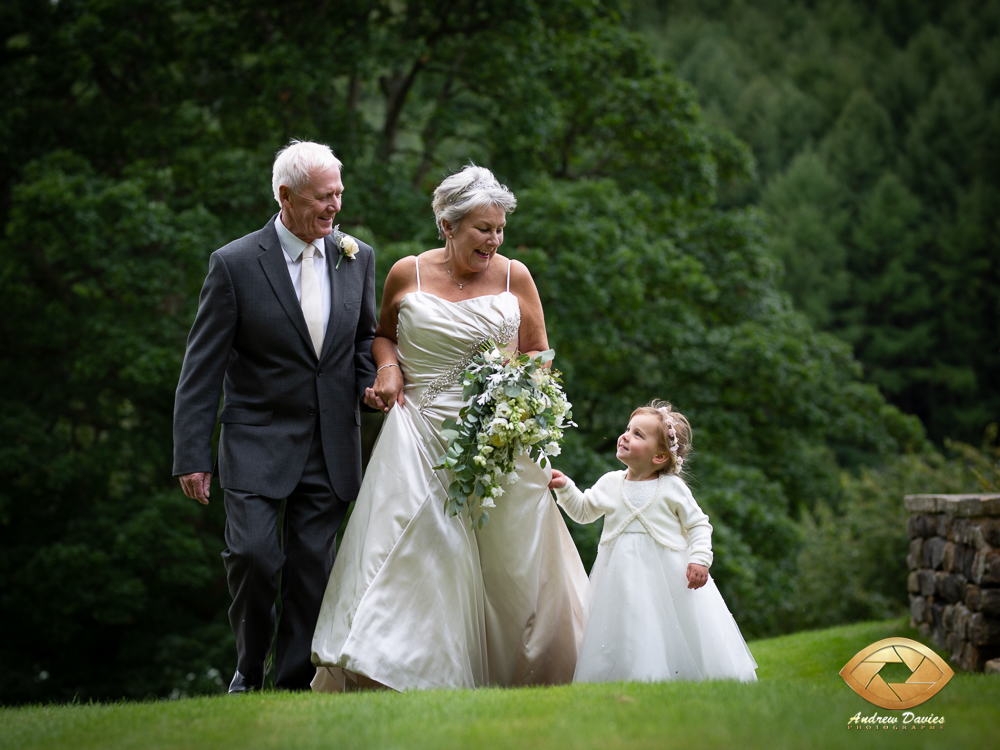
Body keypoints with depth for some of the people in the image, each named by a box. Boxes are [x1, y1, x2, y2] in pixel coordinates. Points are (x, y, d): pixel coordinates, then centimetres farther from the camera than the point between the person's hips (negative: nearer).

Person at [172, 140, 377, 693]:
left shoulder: (357, 258, 6)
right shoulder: (235, 264, -7)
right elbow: (201, 368, -5)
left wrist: (372, 381, -2)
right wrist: (192, 456, -9)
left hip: (330, 448, 3)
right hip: (257, 444, -3)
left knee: (312, 567, 3)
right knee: (253, 556, -14)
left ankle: (293, 686, 13)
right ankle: (250, 670, 10)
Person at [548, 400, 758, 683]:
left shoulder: (672, 487, -3)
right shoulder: (610, 483, 7)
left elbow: (698, 524, 1)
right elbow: (583, 512, 21)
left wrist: (699, 559, -11)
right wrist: (565, 488, 7)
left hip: (669, 573, -3)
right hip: (624, 575, 3)